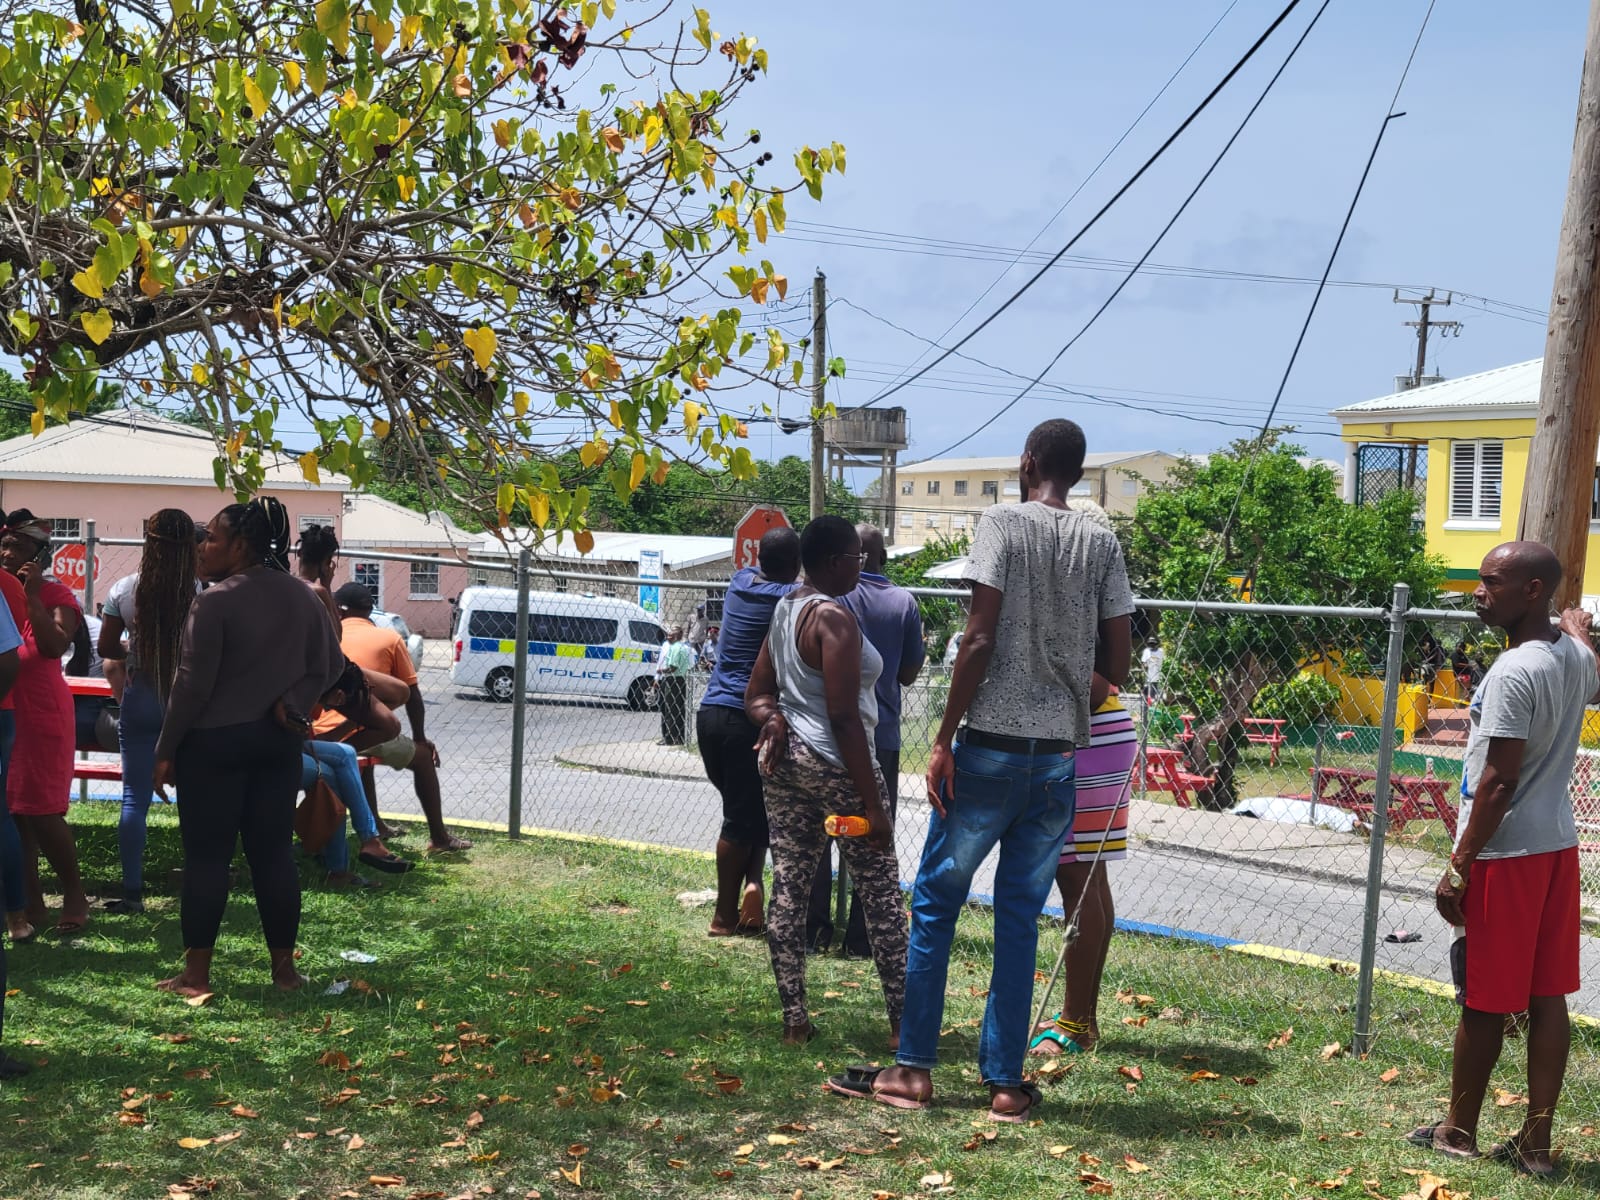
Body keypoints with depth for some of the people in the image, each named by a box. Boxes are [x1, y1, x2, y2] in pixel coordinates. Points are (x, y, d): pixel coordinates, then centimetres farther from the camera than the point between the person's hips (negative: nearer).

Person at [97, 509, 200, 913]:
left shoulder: (124, 590, -6)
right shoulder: (202, 593, -13)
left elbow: (106, 648, 1)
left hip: (141, 700, 1)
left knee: (134, 797, 6)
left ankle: (132, 891, 4)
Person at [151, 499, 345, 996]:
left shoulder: (215, 601, -15)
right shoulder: (302, 596, 6)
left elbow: (193, 683, -14)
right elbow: (330, 665, 7)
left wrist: (166, 750, -7)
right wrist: (291, 703, -3)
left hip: (214, 741, -6)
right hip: (278, 740, 6)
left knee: (207, 856, 1)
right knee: (274, 852, 10)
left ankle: (196, 974, 5)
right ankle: (284, 966, 14)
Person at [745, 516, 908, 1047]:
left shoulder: (785, 609, 13)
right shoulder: (834, 618, -16)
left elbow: (756, 693, 19)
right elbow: (843, 717, -20)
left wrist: (773, 718, -3)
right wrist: (872, 804, -18)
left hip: (787, 760, 9)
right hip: (834, 764, -9)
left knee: (788, 888, 7)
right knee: (880, 892, 1)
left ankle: (795, 1021, 12)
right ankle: (903, 1022, 6)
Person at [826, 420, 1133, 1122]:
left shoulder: (1004, 523, -5)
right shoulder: (1102, 545, 7)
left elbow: (979, 641, -12)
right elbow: (1117, 664, 6)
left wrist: (944, 740, -9)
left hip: (990, 748, -4)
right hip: (1060, 757, 4)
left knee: (933, 906, 7)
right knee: (1021, 920, 10)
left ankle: (912, 1070, 9)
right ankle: (1005, 1083, 12)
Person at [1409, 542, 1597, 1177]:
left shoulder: (1513, 673, -20)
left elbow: (1499, 781, -22)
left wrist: (1459, 867, -17)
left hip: (1506, 854, -8)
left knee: (1484, 1000, 5)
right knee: (1547, 997, 10)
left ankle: (1458, 1130, 19)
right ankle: (1535, 1142, 16)